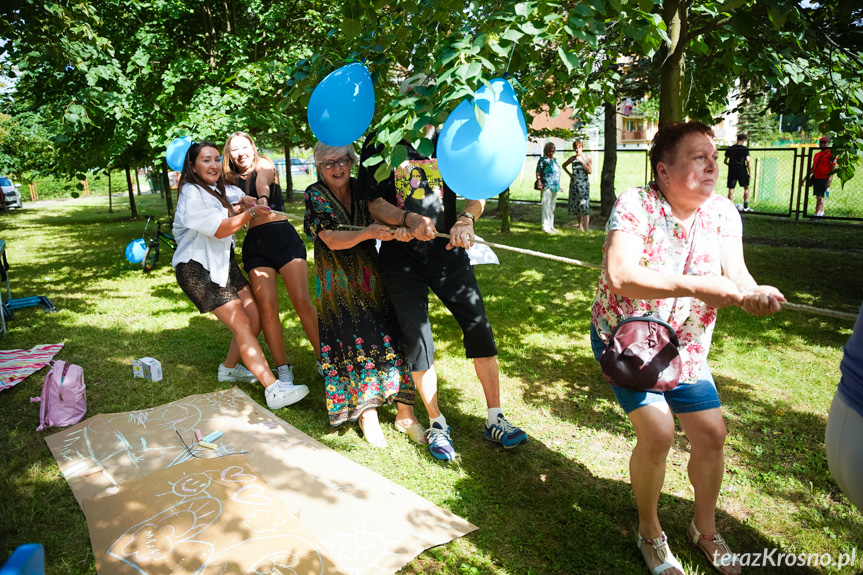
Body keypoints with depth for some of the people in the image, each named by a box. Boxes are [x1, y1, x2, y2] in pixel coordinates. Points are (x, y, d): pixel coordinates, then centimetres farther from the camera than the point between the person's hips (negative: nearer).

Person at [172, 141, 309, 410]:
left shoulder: (219, 189, 11)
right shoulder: (191, 194, -15)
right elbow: (221, 229, -21)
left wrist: (242, 203, 5)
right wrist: (250, 212, -11)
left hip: (223, 262, 9)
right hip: (198, 269, -9)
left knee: (255, 317, 2)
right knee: (241, 324, -17)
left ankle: (230, 368, 26)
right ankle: (274, 390, -22)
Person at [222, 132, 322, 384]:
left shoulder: (264, 166, 10)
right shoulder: (230, 182, 18)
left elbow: (263, 181, -15)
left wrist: (263, 198, -37)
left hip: (283, 235, -2)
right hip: (255, 243, 3)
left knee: (302, 301, -11)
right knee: (267, 306, -9)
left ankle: (324, 361, 0)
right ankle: (283, 370, 0)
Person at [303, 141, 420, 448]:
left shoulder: (362, 189, 5)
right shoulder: (315, 196, -4)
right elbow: (332, 241, -16)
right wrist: (368, 233, -33)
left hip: (371, 276, 3)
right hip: (338, 282, -2)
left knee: (393, 336, -6)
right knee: (357, 343, -7)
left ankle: (405, 413, 4)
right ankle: (368, 414, 10)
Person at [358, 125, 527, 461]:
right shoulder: (381, 142, 2)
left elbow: (476, 196, 5)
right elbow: (374, 203, -2)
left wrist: (465, 218, -17)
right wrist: (409, 219, -21)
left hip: (447, 249, 2)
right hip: (402, 255, -1)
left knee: (479, 328, -3)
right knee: (418, 339, -1)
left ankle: (495, 420, 12)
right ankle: (437, 425, 18)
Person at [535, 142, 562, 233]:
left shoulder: (555, 160, 19)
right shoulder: (543, 159, -3)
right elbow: (538, 172, -10)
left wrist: (559, 185, 21)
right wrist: (539, 184, -19)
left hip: (555, 186, 8)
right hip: (547, 186, -8)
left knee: (552, 206, 13)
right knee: (546, 206, -8)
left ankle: (551, 225, 20)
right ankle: (545, 226, -6)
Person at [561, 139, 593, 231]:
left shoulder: (587, 157, 1)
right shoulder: (572, 158, 9)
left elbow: (590, 171, -7)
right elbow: (564, 165, 26)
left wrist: (582, 161, -11)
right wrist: (569, 174, 12)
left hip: (584, 183, -4)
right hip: (574, 183, 4)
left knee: (584, 205, -11)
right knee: (576, 204, 6)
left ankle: (586, 228, -13)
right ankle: (580, 225, 17)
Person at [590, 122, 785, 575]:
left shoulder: (722, 212, -5)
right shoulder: (634, 205, -21)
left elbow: (736, 275, -14)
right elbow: (621, 276, -36)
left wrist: (755, 293, -37)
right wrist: (699, 286, -42)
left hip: (686, 345, 5)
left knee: (711, 436, 6)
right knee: (657, 433, -16)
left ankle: (705, 528, 35)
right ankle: (649, 532, 13)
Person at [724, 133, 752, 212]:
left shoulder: (730, 148, 4)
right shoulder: (745, 149, -4)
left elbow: (725, 161, 8)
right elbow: (748, 162, -8)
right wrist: (750, 173, -3)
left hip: (732, 172, 2)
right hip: (742, 171, -2)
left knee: (731, 189, 3)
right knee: (746, 188, 13)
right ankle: (746, 207, 12)